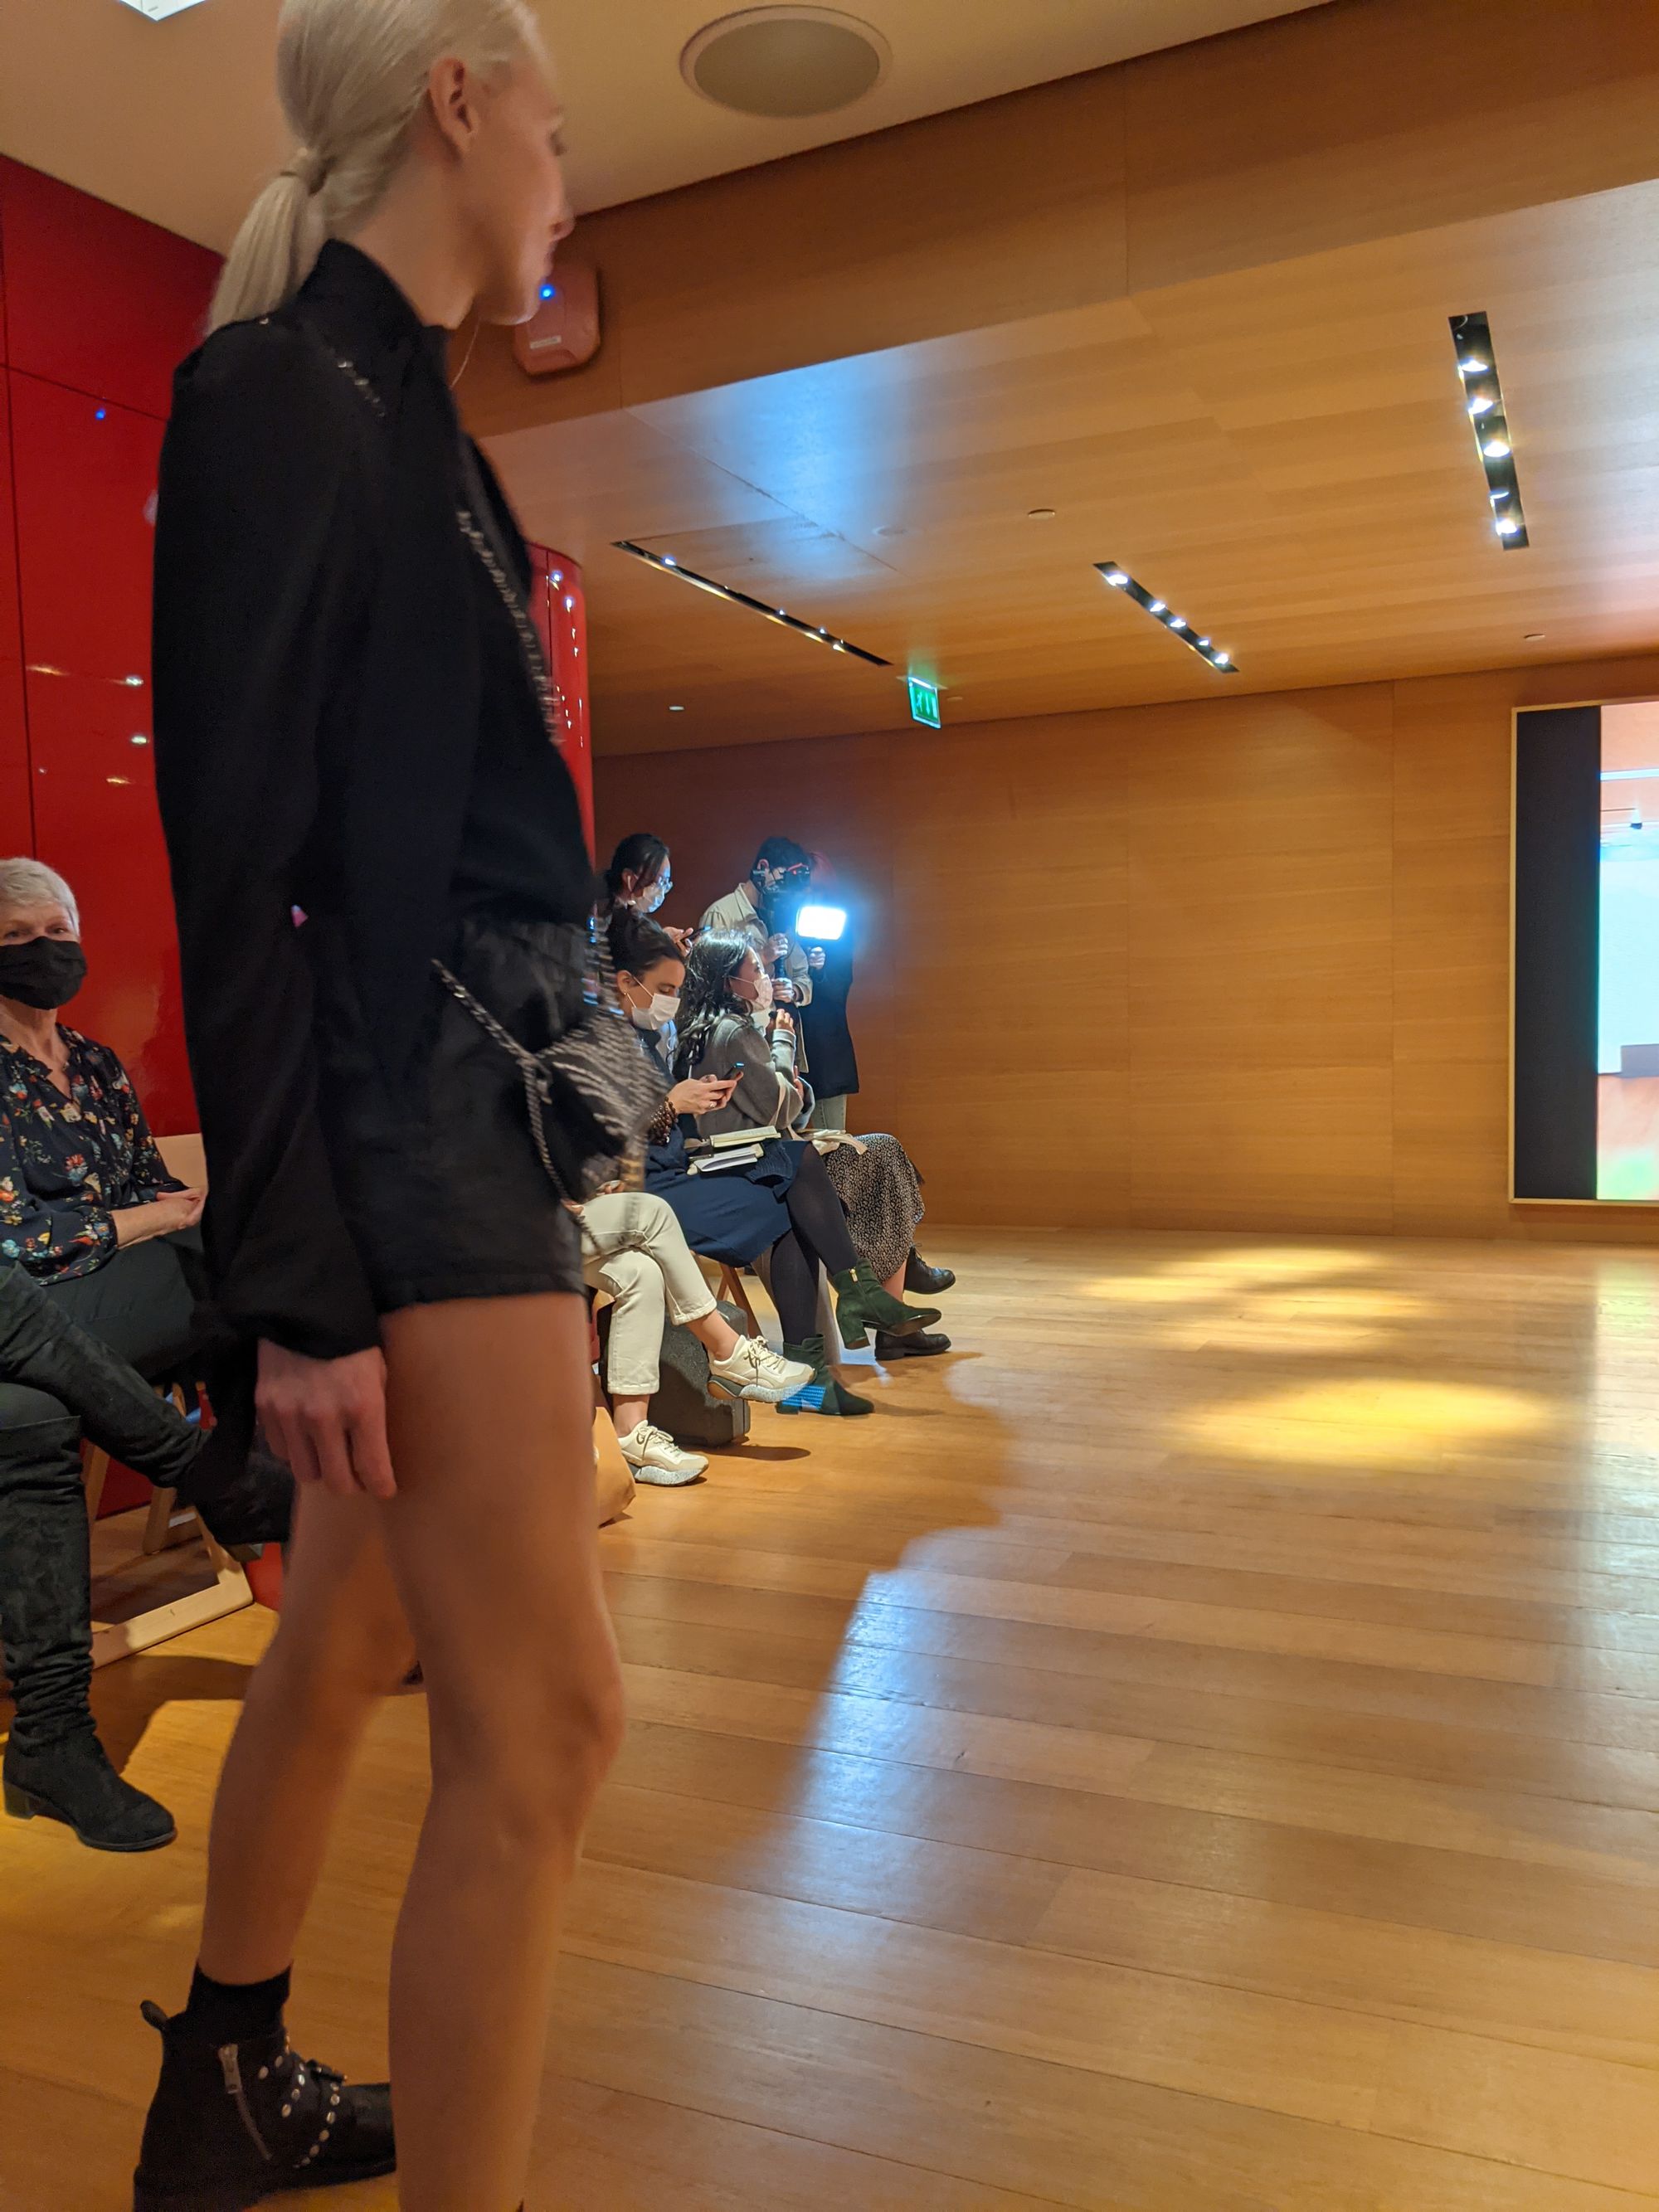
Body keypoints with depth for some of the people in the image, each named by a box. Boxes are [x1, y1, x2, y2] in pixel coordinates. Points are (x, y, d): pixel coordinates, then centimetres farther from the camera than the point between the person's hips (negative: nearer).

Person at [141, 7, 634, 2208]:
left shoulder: (395, 408, 19)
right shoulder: (281, 394, -8)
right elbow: (232, 862, -15)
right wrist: (298, 1285, -18)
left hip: (478, 1103, 10)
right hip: (400, 1121, -10)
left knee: (354, 1638, 20)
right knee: (543, 1714, -5)